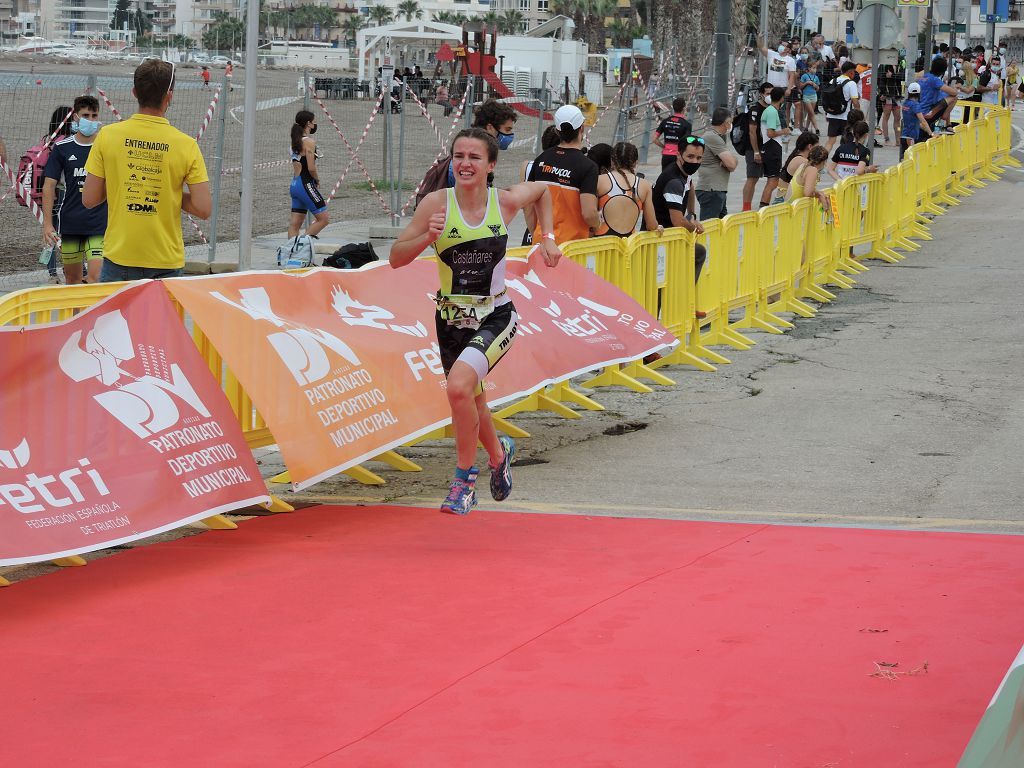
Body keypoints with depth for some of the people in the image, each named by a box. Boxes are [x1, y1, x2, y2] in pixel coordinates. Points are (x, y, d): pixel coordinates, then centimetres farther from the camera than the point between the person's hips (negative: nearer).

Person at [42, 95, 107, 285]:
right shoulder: (62, 148, 3)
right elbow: (49, 186, 3)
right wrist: (47, 223, -5)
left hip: (99, 225, -1)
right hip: (69, 224, 1)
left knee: (95, 277, -15)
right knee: (72, 278, 9)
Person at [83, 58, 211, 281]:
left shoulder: (108, 135, -3)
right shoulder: (187, 145, -6)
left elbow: (89, 200, -1)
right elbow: (203, 209, -8)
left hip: (118, 257, 1)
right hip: (166, 262, -1)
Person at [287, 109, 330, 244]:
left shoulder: (296, 140, 13)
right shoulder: (309, 141, -13)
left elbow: (296, 166, 14)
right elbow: (311, 168, -17)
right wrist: (317, 179, 1)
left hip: (295, 184, 9)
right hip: (306, 185, -9)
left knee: (295, 223, 6)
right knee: (324, 218, -3)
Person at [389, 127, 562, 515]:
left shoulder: (506, 201, -7)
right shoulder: (437, 202, -10)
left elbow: (542, 189, 17)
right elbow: (396, 258, -9)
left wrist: (548, 238, 9)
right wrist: (427, 237, -25)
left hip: (496, 316, -2)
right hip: (452, 320, 2)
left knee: (459, 386, -27)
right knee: (471, 407, 18)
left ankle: (465, 479, -8)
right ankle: (499, 452, 53)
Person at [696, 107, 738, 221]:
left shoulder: (718, 137, 20)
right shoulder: (712, 137, -14)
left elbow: (733, 162, 16)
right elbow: (731, 164, -20)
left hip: (718, 191, 11)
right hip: (711, 191, -11)